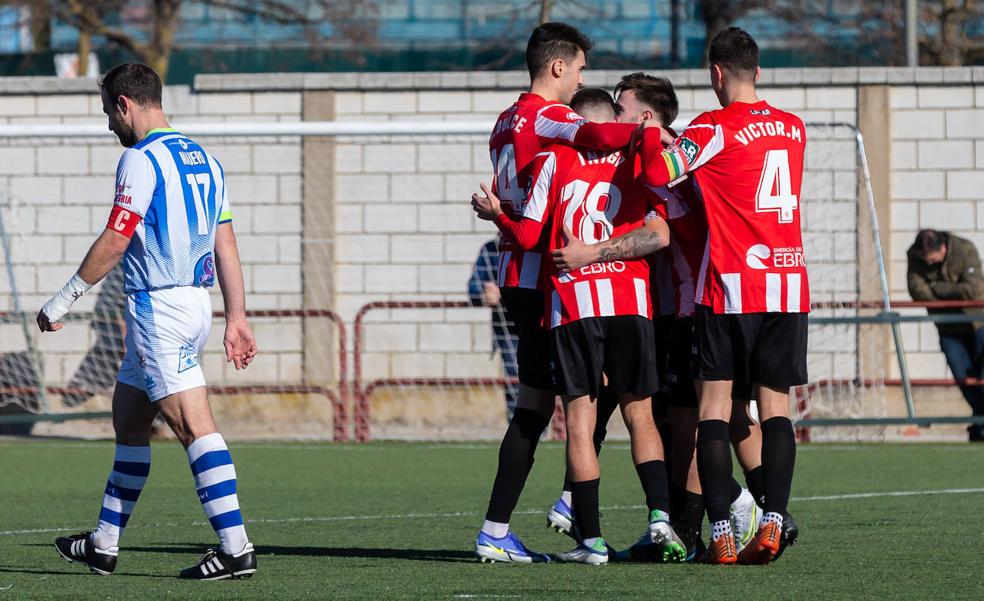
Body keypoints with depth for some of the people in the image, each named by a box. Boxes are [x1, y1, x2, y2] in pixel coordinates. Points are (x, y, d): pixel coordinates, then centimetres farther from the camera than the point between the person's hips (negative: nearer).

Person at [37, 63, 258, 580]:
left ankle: (236, 547, -19)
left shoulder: (141, 160, -11)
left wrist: (60, 302, -7)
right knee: (128, 418, 17)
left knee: (195, 426, -13)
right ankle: (104, 544, 24)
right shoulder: (203, 159, 15)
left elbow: (113, 243, -15)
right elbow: (226, 246, 14)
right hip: (196, 302, 9)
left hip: (159, 307, -9)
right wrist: (237, 318, 14)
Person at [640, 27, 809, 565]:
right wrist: (679, 141, 31)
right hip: (789, 282, 4)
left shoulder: (714, 128, -7)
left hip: (730, 287, -4)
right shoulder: (793, 128, 11)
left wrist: (652, 133, 3)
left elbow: (660, 173, -18)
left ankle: (720, 535, -6)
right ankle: (772, 521, -8)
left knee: (715, 405, 1)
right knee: (775, 405, 5)